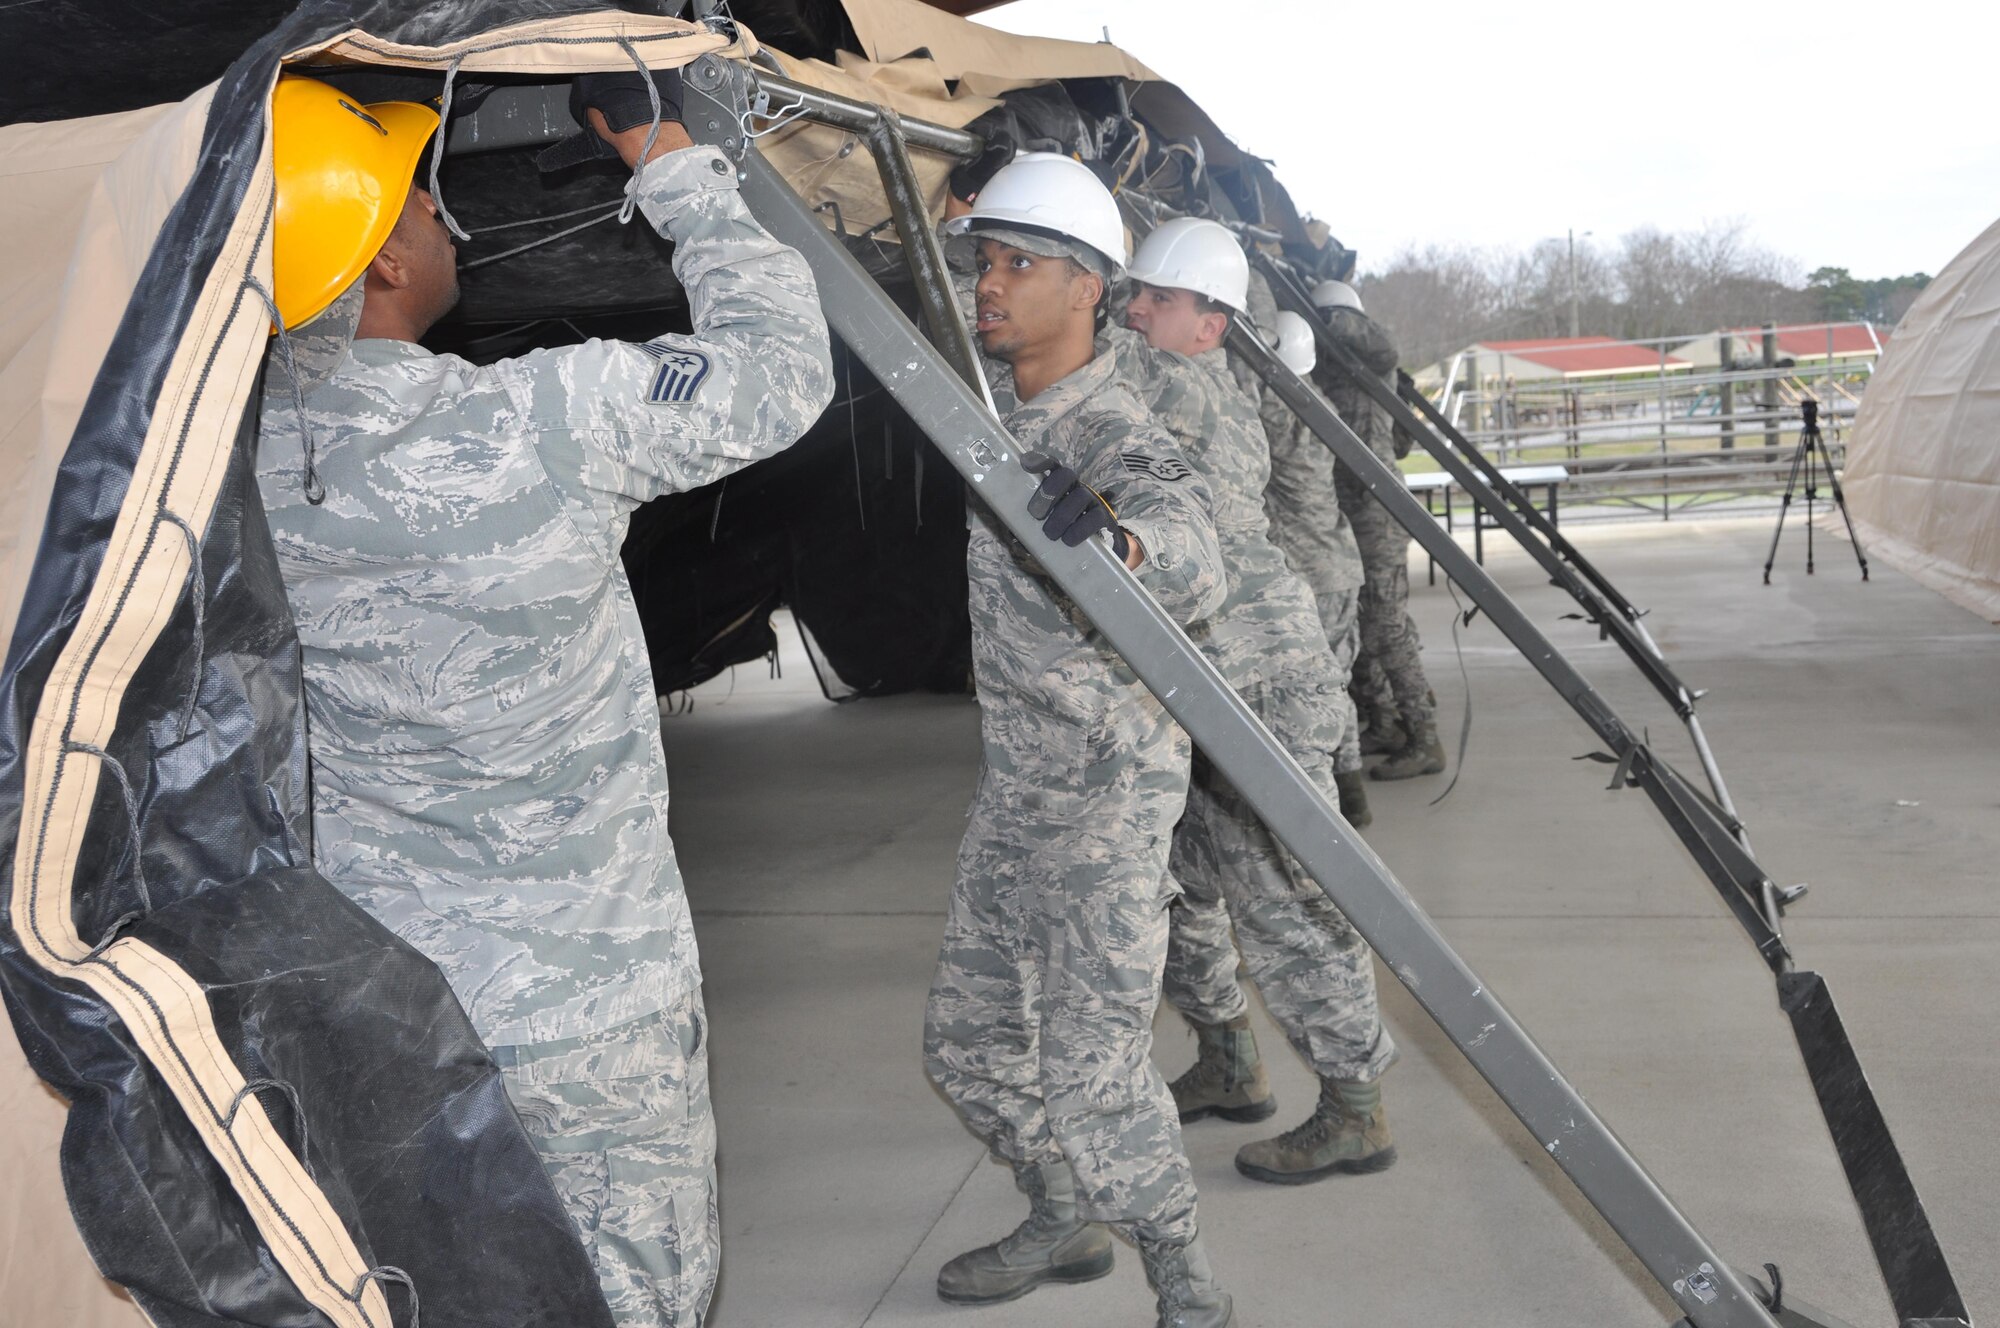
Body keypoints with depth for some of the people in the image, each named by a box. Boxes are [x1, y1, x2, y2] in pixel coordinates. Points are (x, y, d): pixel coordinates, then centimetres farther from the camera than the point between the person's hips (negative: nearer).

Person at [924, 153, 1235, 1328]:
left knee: (1090, 1067, -9)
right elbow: (980, 320, 30)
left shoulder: (1113, 435, -21)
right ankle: (1064, 1224, 38)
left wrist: (1122, 532, -60)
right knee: (971, 1033, 17)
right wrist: (969, 227, 18)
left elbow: (1197, 563, -42)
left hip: (1107, 790, -9)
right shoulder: (1003, 390, 4)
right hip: (1017, 780, 9)